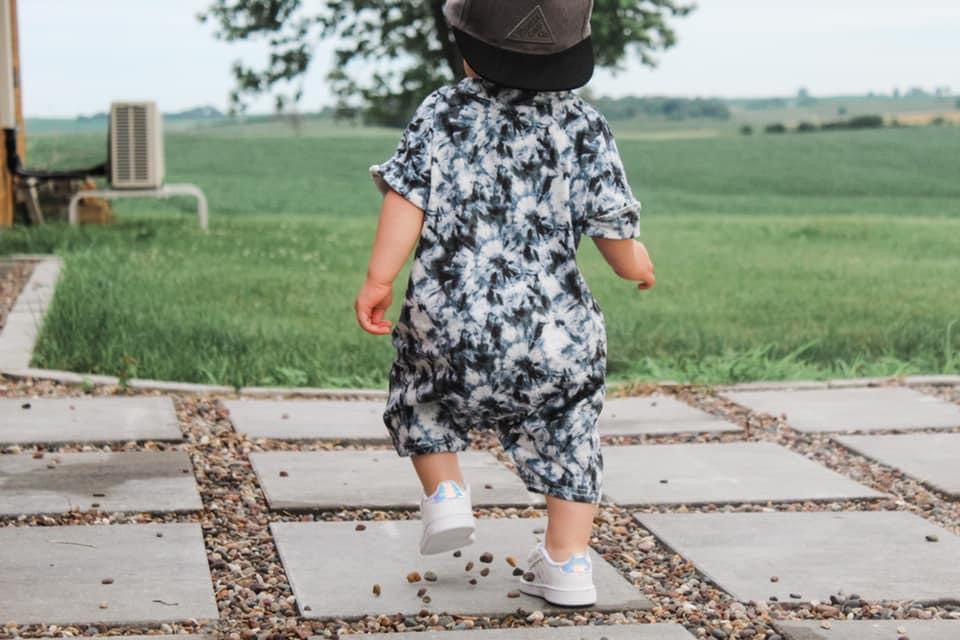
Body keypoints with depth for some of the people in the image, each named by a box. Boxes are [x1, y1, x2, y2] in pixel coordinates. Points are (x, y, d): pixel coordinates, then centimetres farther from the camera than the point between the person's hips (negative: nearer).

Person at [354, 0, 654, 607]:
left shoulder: (443, 114, 0)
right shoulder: (585, 129, 1)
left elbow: (407, 199, -7)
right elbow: (616, 231, 1)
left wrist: (379, 279, -3)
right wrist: (637, 262, 22)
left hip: (450, 326, 0)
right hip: (554, 337, 0)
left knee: (421, 398, 29)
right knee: (566, 436, 18)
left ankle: (445, 495, 14)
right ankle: (567, 563, 16)